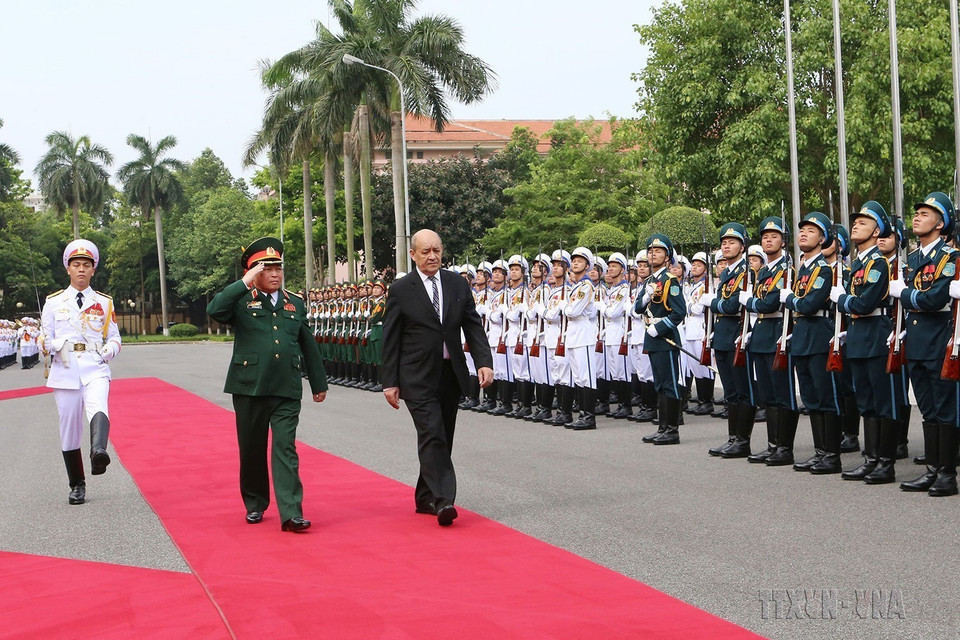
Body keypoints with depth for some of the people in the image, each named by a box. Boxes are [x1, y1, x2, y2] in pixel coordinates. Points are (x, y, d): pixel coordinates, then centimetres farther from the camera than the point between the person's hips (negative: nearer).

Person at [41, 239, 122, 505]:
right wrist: (58, 345, -12)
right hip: (65, 371, 1)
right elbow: (45, 340, 10)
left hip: (95, 368, -1)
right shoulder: (54, 302, 11)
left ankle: (98, 452, -57)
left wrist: (110, 348, -7)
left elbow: (114, 336, 15)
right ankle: (77, 486, 15)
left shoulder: (104, 303, 13)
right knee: (69, 427, 3)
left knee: (98, 406, -32)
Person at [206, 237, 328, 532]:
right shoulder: (241, 301, 2)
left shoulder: (295, 302, 13)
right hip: (249, 387, -1)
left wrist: (319, 383, 21)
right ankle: (254, 505, 27)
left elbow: (309, 346, 19)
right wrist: (245, 284, -20)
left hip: (287, 390, 1)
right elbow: (214, 310, -20)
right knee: (252, 450, 9)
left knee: (286, 449, -7)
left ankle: (291, 513, -12)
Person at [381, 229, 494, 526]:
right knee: (433, 436, -16)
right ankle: (443, 500, -20)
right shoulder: (401, 290, -4)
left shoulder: (458, 284, 8)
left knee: (441, 439, 11)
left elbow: (473, 326, 7)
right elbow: (390, 339, -2)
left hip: (451, 374, 5)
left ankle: (425, 497, 23)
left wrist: (484, 362, -7)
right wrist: (390, 381, -5)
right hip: (418, 378, -5)